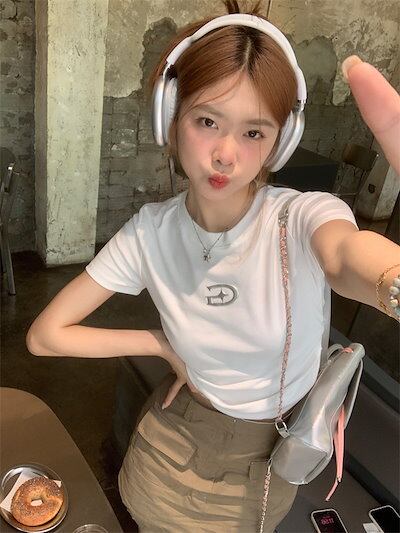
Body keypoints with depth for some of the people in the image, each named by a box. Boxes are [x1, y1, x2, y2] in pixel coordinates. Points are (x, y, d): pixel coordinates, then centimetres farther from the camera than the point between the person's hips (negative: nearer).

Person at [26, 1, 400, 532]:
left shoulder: (304, 217, -27)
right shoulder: (150, 231, -19)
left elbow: (349, 257, -53)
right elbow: (45, 335, -13)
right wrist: (163, 343, -18)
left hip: (271, 460, -1)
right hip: (174, 444, 1)